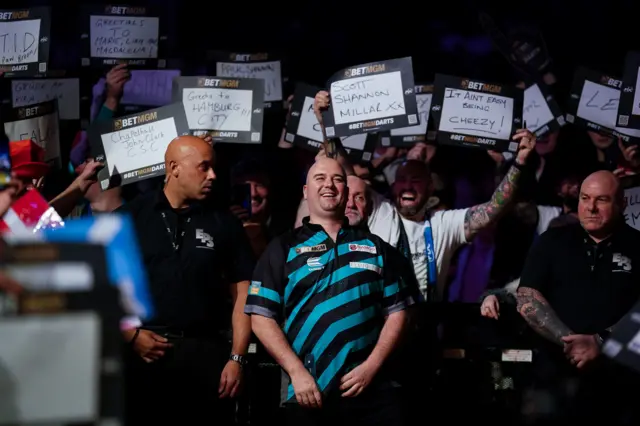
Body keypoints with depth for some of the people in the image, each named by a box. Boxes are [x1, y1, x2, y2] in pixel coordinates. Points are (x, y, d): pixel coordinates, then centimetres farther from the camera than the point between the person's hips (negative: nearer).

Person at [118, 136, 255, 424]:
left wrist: (237, 358, -2)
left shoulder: (224, 223, 9)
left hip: (206, 353, 1)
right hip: (144, 351, -1)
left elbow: (242, 293, 7)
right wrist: (131, 335, -7)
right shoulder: (129, 218, 5)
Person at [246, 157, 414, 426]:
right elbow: (261, 317, 1)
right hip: (309, 395, -1)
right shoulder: (283, 249, 8)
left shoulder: (375, 247, 14)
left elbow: (396, 312, 9)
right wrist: (296, 372, -10)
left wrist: (371, 366, -5)